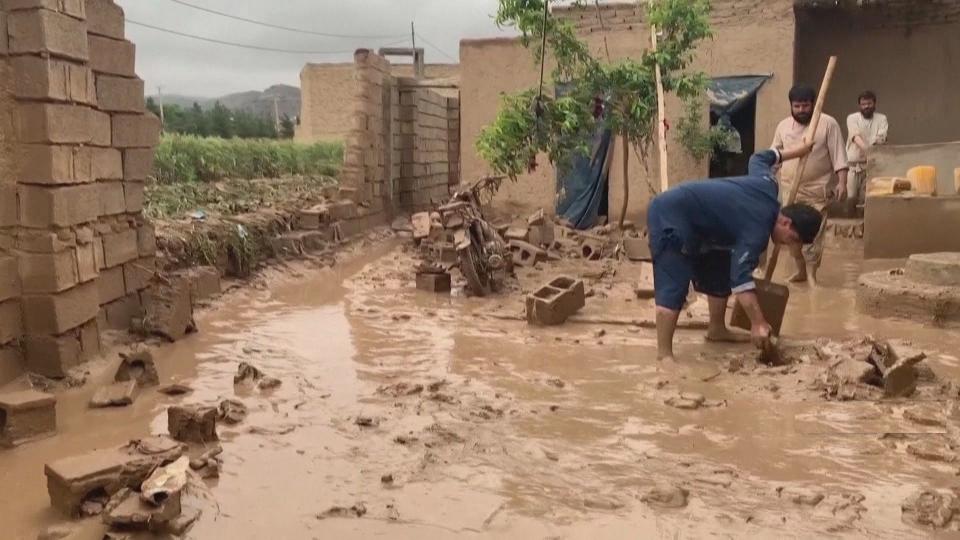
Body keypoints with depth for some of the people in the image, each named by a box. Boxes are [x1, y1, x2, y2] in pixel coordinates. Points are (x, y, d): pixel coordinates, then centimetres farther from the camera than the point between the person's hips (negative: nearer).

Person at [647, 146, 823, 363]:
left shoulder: (768, 187, 0)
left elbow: (759, 158, 21)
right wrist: (758, 324, -37)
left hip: (688, 217, 11)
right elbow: (741, 278, -33)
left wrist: (800, 151, 34)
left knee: (720, 272, 16)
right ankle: (664, 354, -21)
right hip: (669, 216, -11)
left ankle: (717, 329, 30)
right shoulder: (756, 231, -24)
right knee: (674, 285, -19)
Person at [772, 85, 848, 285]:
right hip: (788, 190, 4)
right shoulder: (783, 126, 7)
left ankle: (811, 275, 3)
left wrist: (842, 182, -15)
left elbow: (839, 156, -8)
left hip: (815, 191, -4)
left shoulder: (828, 124, -5)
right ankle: (801, 270, 22)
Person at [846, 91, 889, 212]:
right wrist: (866, 149, -35)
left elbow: (882, 137, -10)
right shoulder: (852, 118, 3)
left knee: (866, 198, -3)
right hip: (853, 164, -1)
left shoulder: (881, 119, 7)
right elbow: (855, 136, -16)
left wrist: (877, 143, -34)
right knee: (850, 197, -9)